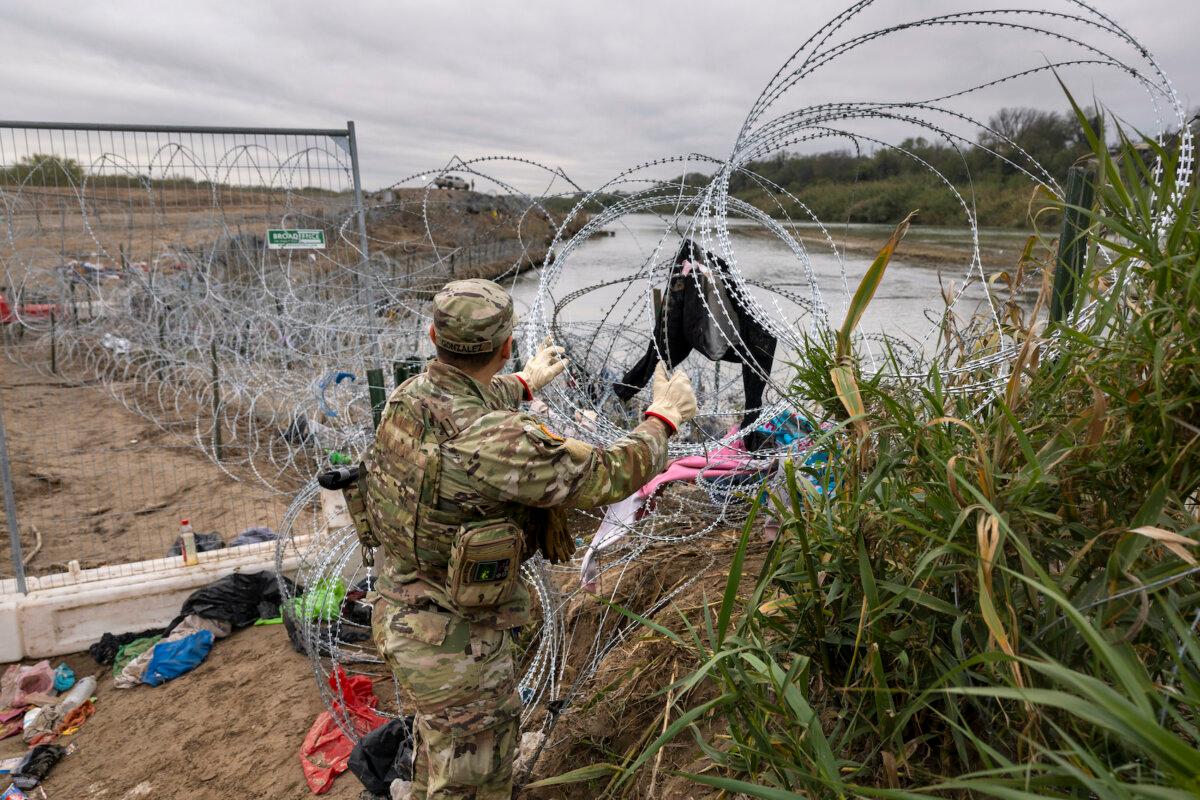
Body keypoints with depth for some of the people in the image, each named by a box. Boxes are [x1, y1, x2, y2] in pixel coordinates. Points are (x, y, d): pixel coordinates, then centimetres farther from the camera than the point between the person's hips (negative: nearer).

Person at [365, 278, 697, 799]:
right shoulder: (494, 440, -34)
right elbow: (608, 476, -23)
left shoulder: (407, 397, -7)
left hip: (401, 614, 8)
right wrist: (663, 418, -4)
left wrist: (526, 382, 36)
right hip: (456, 642, -8)